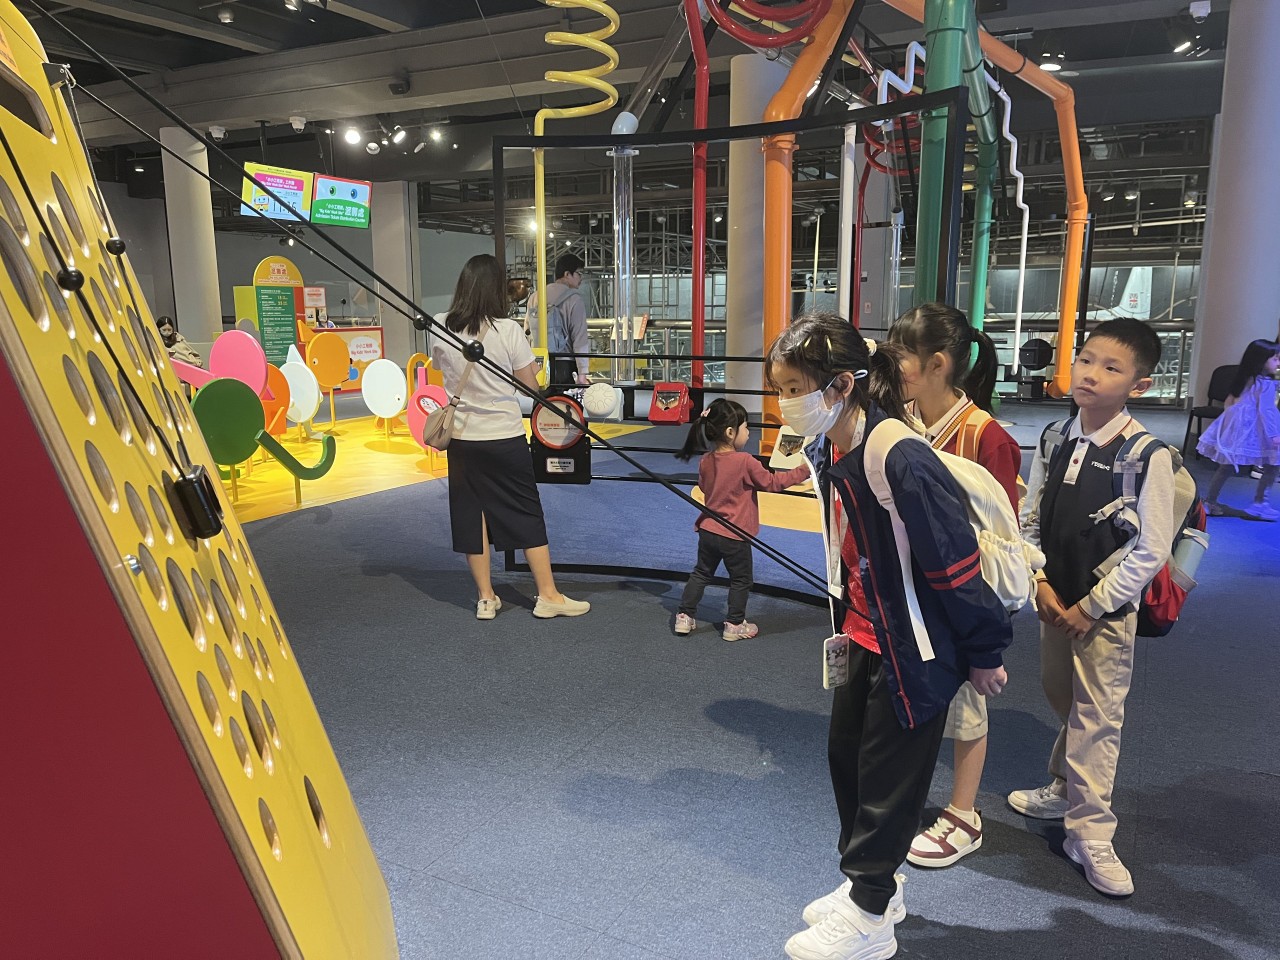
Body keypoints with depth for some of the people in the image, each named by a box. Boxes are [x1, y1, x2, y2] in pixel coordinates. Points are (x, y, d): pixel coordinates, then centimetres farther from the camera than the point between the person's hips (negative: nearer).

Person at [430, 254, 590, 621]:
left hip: (463, 439, 3)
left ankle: (486, 599, 19)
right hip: (505, 438, -3)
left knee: (471, 515, 11)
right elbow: (530, 385, -7)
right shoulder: (508, 330, -13)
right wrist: (529, 364, 12)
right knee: (528, 514, 8)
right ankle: (548, 595, 15)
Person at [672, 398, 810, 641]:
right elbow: (772, 483, -13)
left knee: (701, 573, 20)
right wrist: (803, 471, -4)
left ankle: (685, 617, 22)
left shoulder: (705, 461, -2)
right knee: (741, 580, 13)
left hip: (708, 529, 6)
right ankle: (734, 625, 20)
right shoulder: (745, 462, -20)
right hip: (734, 535, -6)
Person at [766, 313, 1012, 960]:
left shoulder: (901, 462, -29)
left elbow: (956, 563, -23)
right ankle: (869, 884, 41)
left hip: (916, 653, -9)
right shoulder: (834, 458, 0)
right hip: (867, 639, 9)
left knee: (887, 776, 7)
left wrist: (983, 653, -14)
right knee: (845, 754, 19)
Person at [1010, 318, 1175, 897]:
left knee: (1097, 718, 2)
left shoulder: (1147, 455, -18)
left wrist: (1089, 608, -13)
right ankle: (1064, 789, 43)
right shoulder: (1054, 439, -2)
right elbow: (1029, 521, 5)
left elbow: (1151, 550, -16)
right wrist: (1042, 586, -5)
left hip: (1105, 610, -5)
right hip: (1054, 601, 5)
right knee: (1061, 700, 21)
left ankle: (1089, 834, 16)